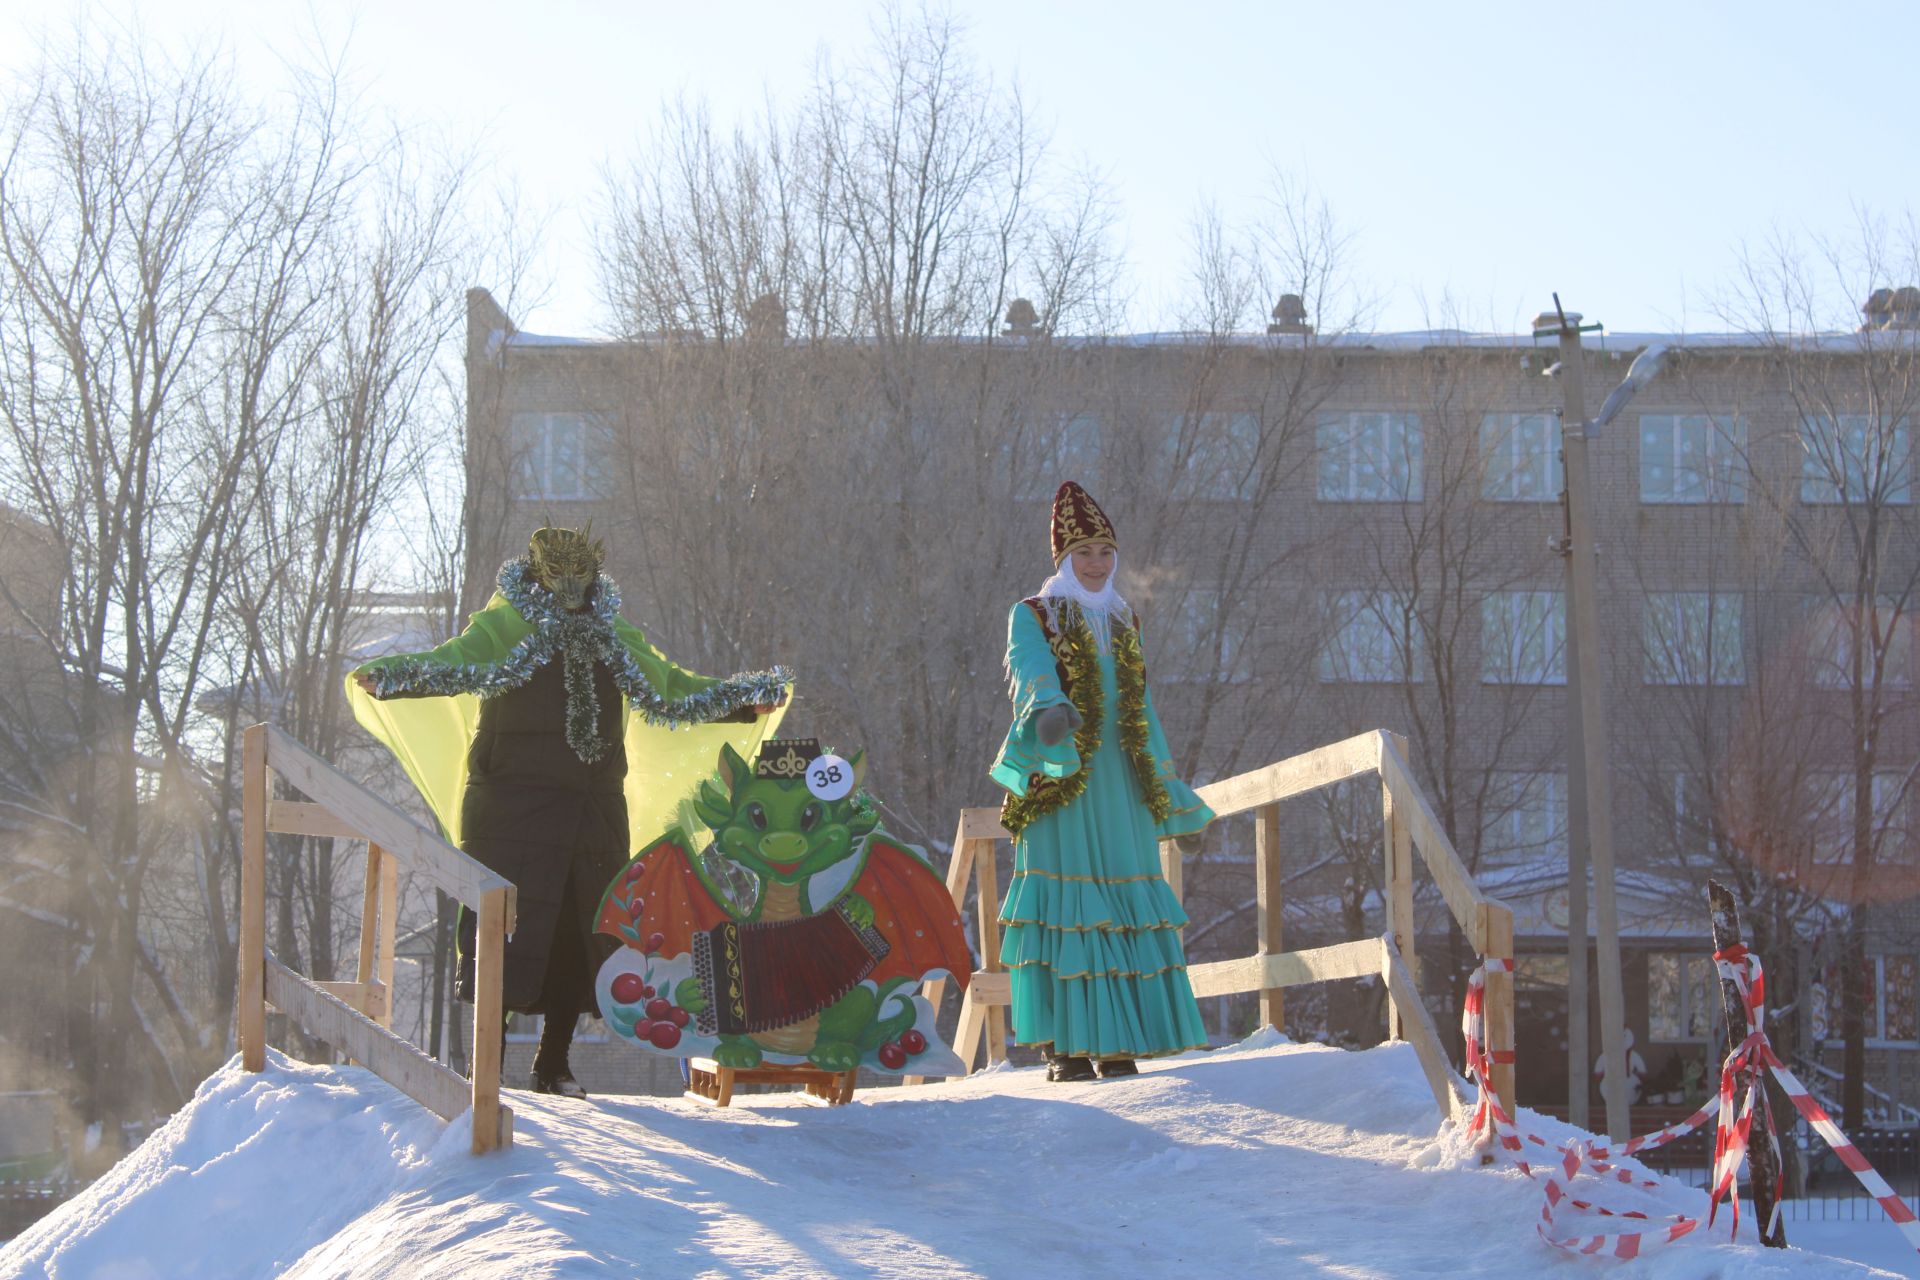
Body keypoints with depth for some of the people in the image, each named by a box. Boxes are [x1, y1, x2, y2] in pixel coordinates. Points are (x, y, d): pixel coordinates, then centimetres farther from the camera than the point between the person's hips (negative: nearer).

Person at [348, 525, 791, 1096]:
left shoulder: (617, 639, 17)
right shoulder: (503, 627, 1)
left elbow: (674, 690, 25)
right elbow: (452, 664, -14)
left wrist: (748, 701, 17)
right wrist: (387, 676, -33)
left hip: (597, 812, 5)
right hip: (513, 810, -5)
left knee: (581, 933, 7)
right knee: (507, 926, -9)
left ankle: (554, 1064, 19)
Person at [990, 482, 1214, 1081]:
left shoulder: (1124, 622, 20)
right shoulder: (1032, 615, 3)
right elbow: (1030, 669, -18)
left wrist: (1162, 783, 20)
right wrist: (1049, 707, -40)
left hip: (1119, 785, 5)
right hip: (1060, 782, -5)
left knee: (1125, 907, -1)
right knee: (1065, 905, -10)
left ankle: (1115, 1044, 1)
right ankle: (1064, 1046, -9)